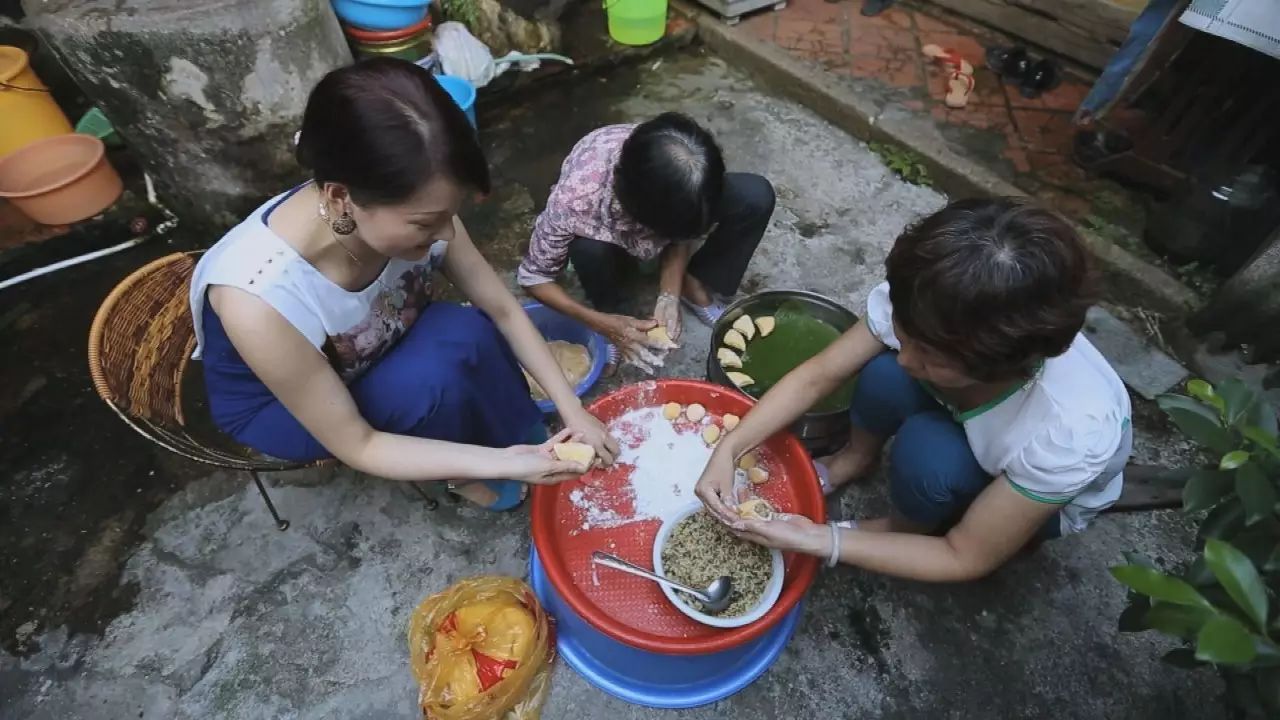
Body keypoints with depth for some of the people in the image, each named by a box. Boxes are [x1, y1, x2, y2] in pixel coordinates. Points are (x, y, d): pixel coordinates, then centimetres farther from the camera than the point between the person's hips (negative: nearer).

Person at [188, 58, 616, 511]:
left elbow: (502, 310, -14)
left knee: (469, 333, -28)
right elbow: (355, 445, -29)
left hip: (378, 352, 4)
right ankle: (455, 469, 0)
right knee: (435, 377, -32)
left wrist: (572, 410, -17)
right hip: (275, 407, -3)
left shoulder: (409, 211, -27)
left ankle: (526, 443, -1)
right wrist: (505, 463, -31)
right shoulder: (257, 299, -39)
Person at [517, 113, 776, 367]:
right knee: (589, 250, -39)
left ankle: (695, 286, -2)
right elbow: (532, 276, -26)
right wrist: (602, 323, -32)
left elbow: (681, 235, -13)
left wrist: (669, 296, -28)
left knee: (755, 196, -22)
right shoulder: (575, 199, -41)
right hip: (605, 237, -1)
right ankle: (611, 311, -6)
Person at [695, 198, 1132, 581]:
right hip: (963, 423, 3)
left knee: (927, 450, -34)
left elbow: (967, 558, -28)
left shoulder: (1069, 430, -41)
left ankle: (903, 531, -1)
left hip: (1048, 492, -2)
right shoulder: (920, 308, -34)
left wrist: (815, 539, -35)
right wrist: (729, 449, -32)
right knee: (883, 376, -29)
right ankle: (855, 460, 3)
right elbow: (817, 376, -21)